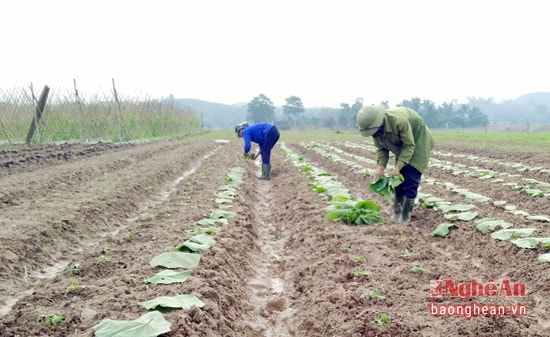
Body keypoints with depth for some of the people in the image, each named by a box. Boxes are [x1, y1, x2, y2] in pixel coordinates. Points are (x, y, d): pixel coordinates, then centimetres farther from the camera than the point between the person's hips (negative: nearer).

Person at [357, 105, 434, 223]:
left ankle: (405, 215, -6)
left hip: (418, 141, -6)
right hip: (401, 145, 6)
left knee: (411, 178, -13)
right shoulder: (375, 128, -18)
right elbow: (381, 148, -7)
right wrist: (380, 167, -23)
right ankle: (397, 212, 13)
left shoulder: (399, 121, -40)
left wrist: (398, 168, -35)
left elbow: (409, 146, -30)